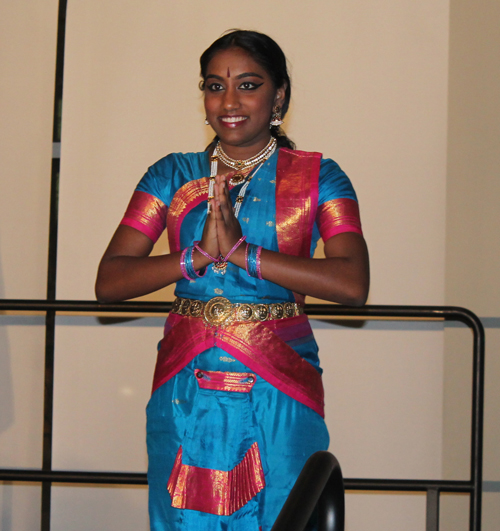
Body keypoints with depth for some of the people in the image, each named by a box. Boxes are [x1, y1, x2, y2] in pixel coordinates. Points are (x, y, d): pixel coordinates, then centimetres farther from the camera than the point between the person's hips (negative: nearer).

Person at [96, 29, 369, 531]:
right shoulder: (172, 176, 8)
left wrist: (242, 252, -17)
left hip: (281, 395, -2)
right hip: (186, 391, 2)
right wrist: (198, 256, -16)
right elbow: (108, 281, -1)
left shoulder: (317, 177, 3)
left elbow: (352, 284, -13)